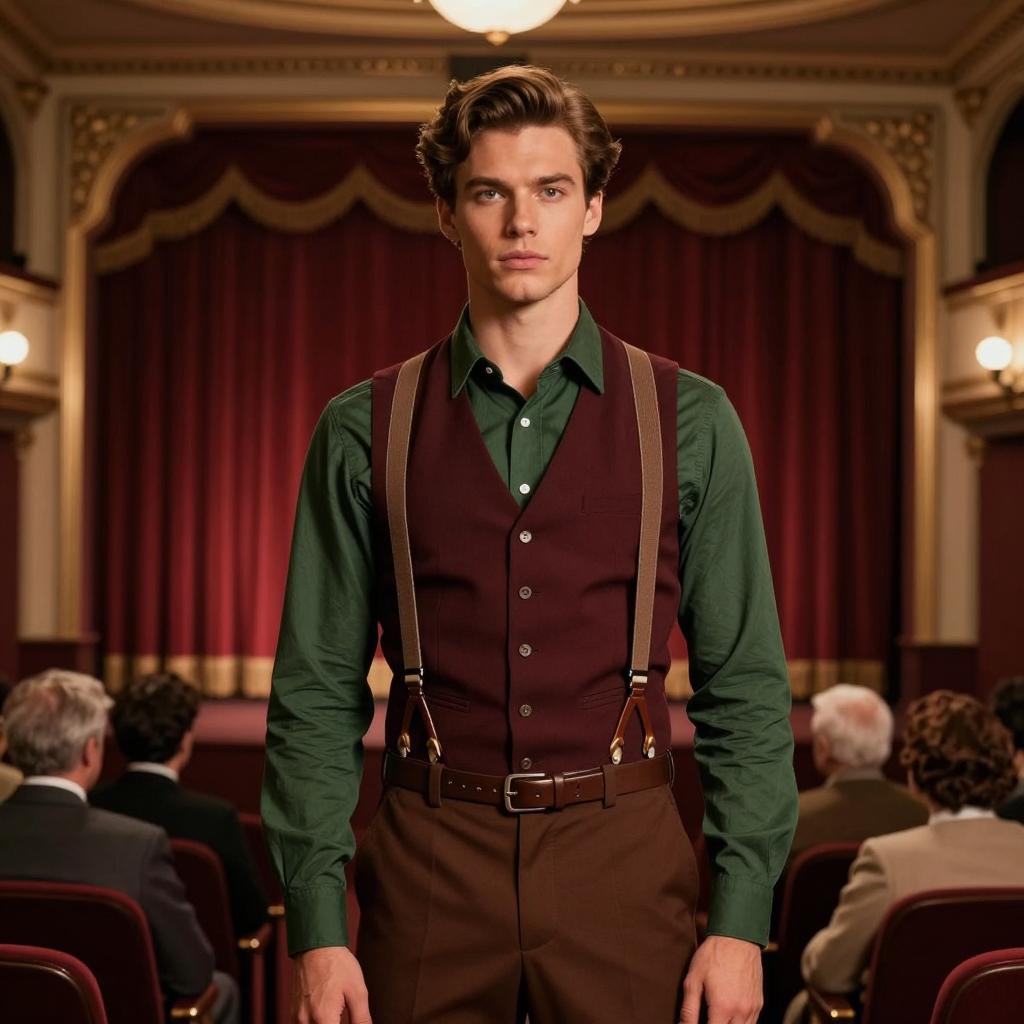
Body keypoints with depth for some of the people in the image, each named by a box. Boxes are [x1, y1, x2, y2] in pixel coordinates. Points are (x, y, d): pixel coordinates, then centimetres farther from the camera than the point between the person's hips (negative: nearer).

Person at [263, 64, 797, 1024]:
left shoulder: (691, 421, 2)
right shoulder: (363, 431, 2)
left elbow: (744, 684, 1)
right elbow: (317, 692, 1)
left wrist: (740, 919, -5)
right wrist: (317, 926, -5)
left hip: (624, 860, 0)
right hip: (429, 863, 0)